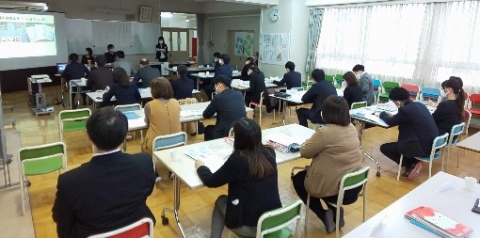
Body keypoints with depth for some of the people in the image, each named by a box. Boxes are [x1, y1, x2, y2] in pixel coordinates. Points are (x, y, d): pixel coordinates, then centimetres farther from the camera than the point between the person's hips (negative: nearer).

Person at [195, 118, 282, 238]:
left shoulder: (237, 159, -21)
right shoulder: (269, 153, -6)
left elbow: (210, 181, -9)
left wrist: (200, 167, 10)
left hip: (250, 226, -5)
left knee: (220, 201, 22)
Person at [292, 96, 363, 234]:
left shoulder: (325, 132, -22)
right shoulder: (352, 128, 1)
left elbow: (304, 152, -10)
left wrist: (311, 140, 7)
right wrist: (317, 141, 8)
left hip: (334, 189, -7)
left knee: (298, 179, 19)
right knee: (307, 172, 30)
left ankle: (324, 215, 10)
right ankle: (336, 212, 23)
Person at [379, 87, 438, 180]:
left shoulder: (405, 110, -18)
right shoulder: (419, 105, 8)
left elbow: (390, 122, -4)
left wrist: (383, 114, 15)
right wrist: (392, 116, 21)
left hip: (421, 147, -9)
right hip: (432, 144, 9)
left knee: (384, 148, 2)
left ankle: (412, 164, 1)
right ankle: (413, 164, 20)